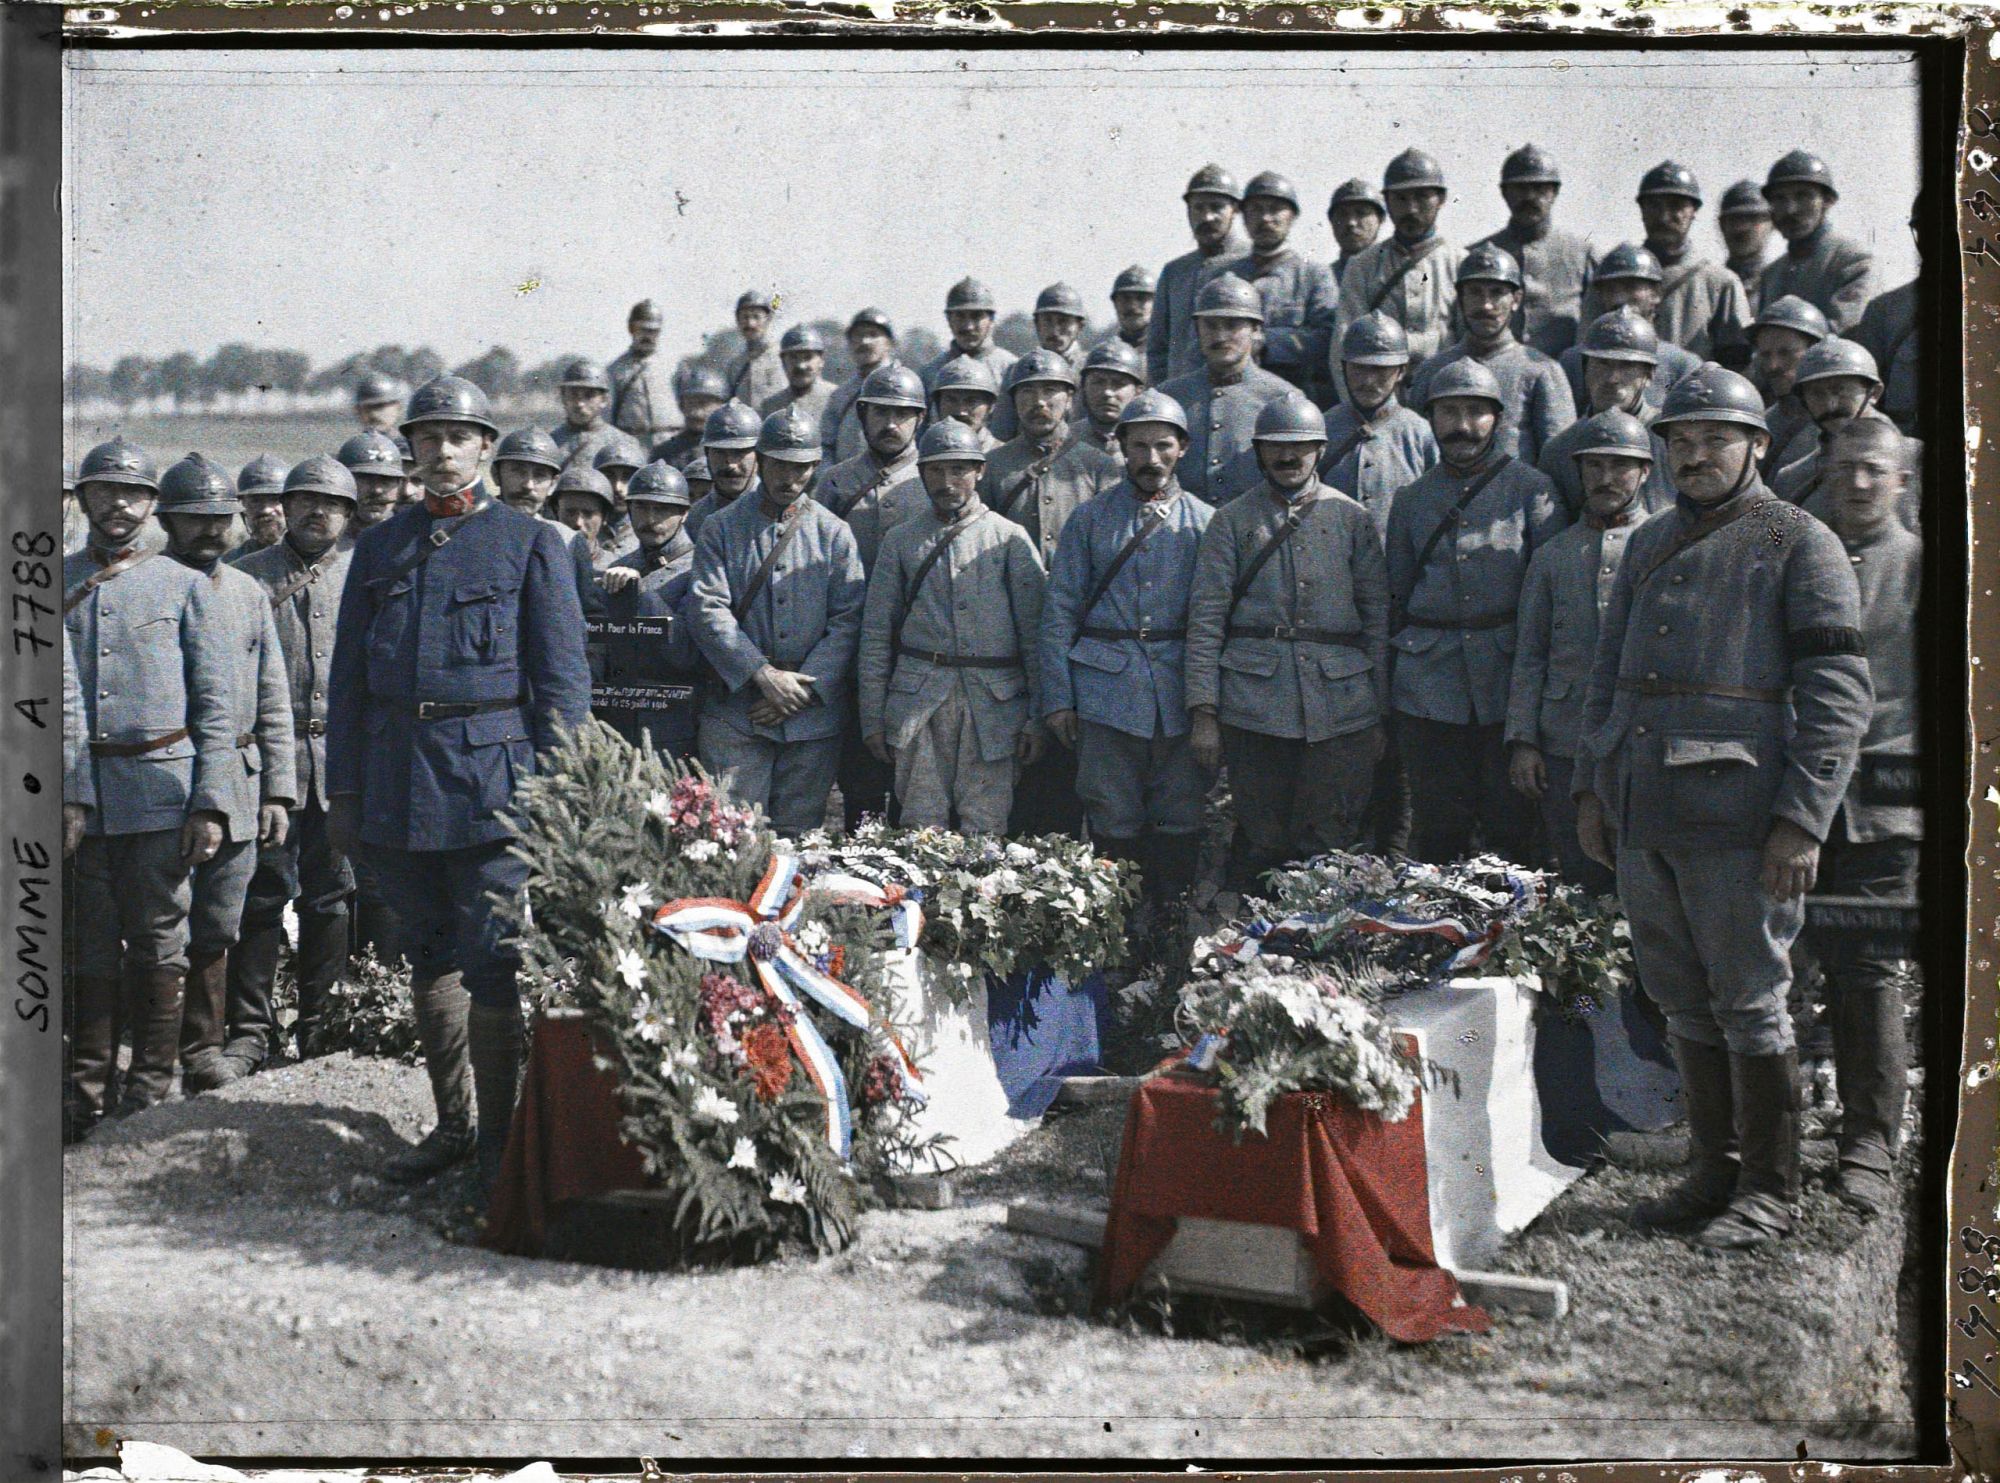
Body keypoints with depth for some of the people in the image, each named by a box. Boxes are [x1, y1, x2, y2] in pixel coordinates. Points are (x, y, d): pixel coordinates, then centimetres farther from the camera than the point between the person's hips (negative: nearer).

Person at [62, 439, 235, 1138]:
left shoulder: (185, 586, 6)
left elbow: (215, 705, 3)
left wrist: (210, 804, -5)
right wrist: (62, 793, -2)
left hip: (163, 788, -1)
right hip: (78, 789, 2)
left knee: (159, 941, 2)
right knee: (91, 944, 5)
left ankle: (151, 1083, 12)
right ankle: (89, 1088, 12)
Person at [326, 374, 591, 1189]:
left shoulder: (531, 543, 3)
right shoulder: (380, 546, 14)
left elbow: (561, 679, 1)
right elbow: (348, 678, 14)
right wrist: (343, 790, 8)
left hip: (492, 777, -4)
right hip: (396, 782, 4)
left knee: (493, 968, -5)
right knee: (430, 961, 12)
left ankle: (499, 1135, 5)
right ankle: (452, 1123, 23)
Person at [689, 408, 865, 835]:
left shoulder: (834, 533, 8)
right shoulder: (722, 529, 6)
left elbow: (848, 620, 2)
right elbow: (708, 610, -4)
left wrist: (804, 690, -9)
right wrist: (763, 675, -14)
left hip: (813, 717, 1)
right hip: (735, 712, -1)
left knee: (798, 831, 5)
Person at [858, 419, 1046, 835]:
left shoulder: (1009, 539, 6)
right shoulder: (900, 542, 11)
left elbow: (1035, 634, 4)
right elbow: (876, 635, 12)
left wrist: (1035, 719, -1)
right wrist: (873, 718, 6)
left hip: (993, 702, -1)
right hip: (917, 703, 1)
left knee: (985, 828, -3)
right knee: (922, 825, -1)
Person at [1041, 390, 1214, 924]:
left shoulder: (1204, 522, 9)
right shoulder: (1090, 519, 7)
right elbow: (1059, 613, 6)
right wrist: (1057, 697, 0)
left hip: (1181, 693, 1)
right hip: (1107, 690, -1)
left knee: (1181, 825, 2)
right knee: (1115, 825, 1)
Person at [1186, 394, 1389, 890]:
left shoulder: (1352, 519, 12)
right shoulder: (1232, 521, 8)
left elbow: (1378, 616, 12)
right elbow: (1206, 619, 3)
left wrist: (1380, 713, 7)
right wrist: (1203, 712, -5)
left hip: (1341, 710, 1)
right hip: (1255, 706, -1)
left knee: (1331, 846, 0)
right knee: (1261, 841, 2)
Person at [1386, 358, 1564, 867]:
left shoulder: (1530, 490, 3)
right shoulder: (1412, 500, 12)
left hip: (1508, 679, -2)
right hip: (1429, 686, 2)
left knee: (1511, 825, 0)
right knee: (1438, 828, 5)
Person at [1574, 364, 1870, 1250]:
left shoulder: (1800, 544, -3)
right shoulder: (1649, 546, 17)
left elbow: (1837, 695, -8)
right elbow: (1609, 674, 23)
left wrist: (1803, 820, -16)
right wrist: (1591, 788, 15)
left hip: (1738, 823, -6)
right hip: (1642, 818, 6)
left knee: (1749, 1003, 0)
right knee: (1684, 1005, 13)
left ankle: (1769, 1190, 12)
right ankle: (1713, 1172, 24)